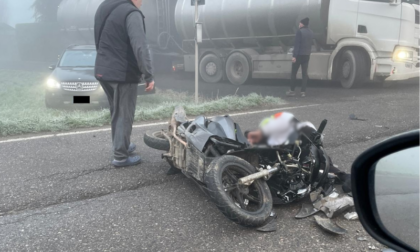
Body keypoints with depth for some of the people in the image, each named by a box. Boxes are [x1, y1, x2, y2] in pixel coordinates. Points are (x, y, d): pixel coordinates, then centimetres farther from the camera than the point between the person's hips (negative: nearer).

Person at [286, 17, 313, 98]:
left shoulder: (300, 31, -11)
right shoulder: (311, 33, 11)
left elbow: (297, 44, -16)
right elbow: (310, 44, 16)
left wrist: (294, 56, -18)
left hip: (299, 55, -6)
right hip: (307, 55, 6)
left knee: (294, 73, 3)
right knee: (304, 73, 6)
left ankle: (292, 90, 5)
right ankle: (303, 91, 5)